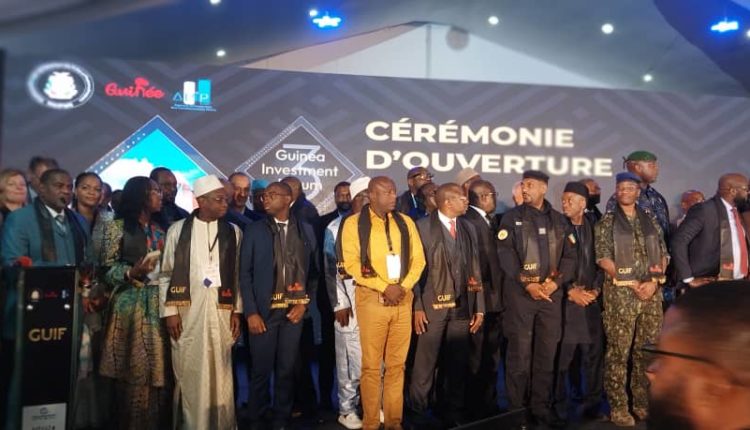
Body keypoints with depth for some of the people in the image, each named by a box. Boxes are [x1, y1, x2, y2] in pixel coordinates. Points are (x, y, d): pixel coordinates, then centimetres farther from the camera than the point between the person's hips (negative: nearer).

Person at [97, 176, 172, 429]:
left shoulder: (159, 231, 14)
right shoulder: (117, 226, -1)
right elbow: (107, 270, -5)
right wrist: (131, 273, -21)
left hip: (158, 305, 5)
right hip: (130, 305, -5)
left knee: (158, 367, 5)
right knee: (133, 369, 0)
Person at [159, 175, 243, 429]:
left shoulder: (233, 232, 7)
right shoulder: (178, 229, 3)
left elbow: (237, 275, 7)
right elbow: (165, 273, 3)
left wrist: (237, 311, 3)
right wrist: (169, 311, -4)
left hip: (221, 309, 1)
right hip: (186, 310, -1)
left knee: (219, 371, 5)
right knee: (188, 372, 5)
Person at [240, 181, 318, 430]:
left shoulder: (306, 230, 7)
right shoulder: (254, 230, 2)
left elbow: (313, 270, 8)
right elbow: (245, 273, -1)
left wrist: (304, 302, -2)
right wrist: (251, 312, -8)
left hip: (294, 310, 2)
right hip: (265, 310, -1)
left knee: (287, 370, 9)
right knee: (261, 370, 5)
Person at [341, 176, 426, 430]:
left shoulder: (405, 222, 10)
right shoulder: (354, 223, -2)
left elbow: (418, 260, 9)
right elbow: (351, 264, -8)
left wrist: (403, 286, -7)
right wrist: (385, 287, -12)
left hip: (403, 300, 4)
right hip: (372, 299, -3)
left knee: (397, 364, 9)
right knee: (371, 365, 2)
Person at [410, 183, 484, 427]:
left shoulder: (469, 228, 12)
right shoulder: (423, 227, -4)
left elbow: (475, 269, 11)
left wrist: (479, 307, 8)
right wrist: (417, 307, -11)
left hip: (462, 307, 5)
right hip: (432, 306, -5)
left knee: (458, 365, 11)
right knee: (425, 365, 0)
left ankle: (454, 415, 25)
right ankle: (418, 414, 17)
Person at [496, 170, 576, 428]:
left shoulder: (559, 220, 12)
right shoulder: (512, 218, 2)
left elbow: (570, 256, 7)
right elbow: (506, 255, -7)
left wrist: (556, 282, -9)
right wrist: (527, 284, -14)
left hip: (551, 293, 3)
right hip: (520, 293, -3)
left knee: (547, 354, 8)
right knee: (519, 354, 0)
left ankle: (541, 407, 20)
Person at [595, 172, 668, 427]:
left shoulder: (650, 221, 14)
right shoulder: (607, 222, 2)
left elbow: (663, 255, 11)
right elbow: (604, 258, -6)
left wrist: (654, 282, -6)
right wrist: (632, 283, -10)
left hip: (651, 293, 4)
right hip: (620, 293, -4)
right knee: (619, 352, -2)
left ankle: (643, 402, 21)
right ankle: (618, 407, 7)